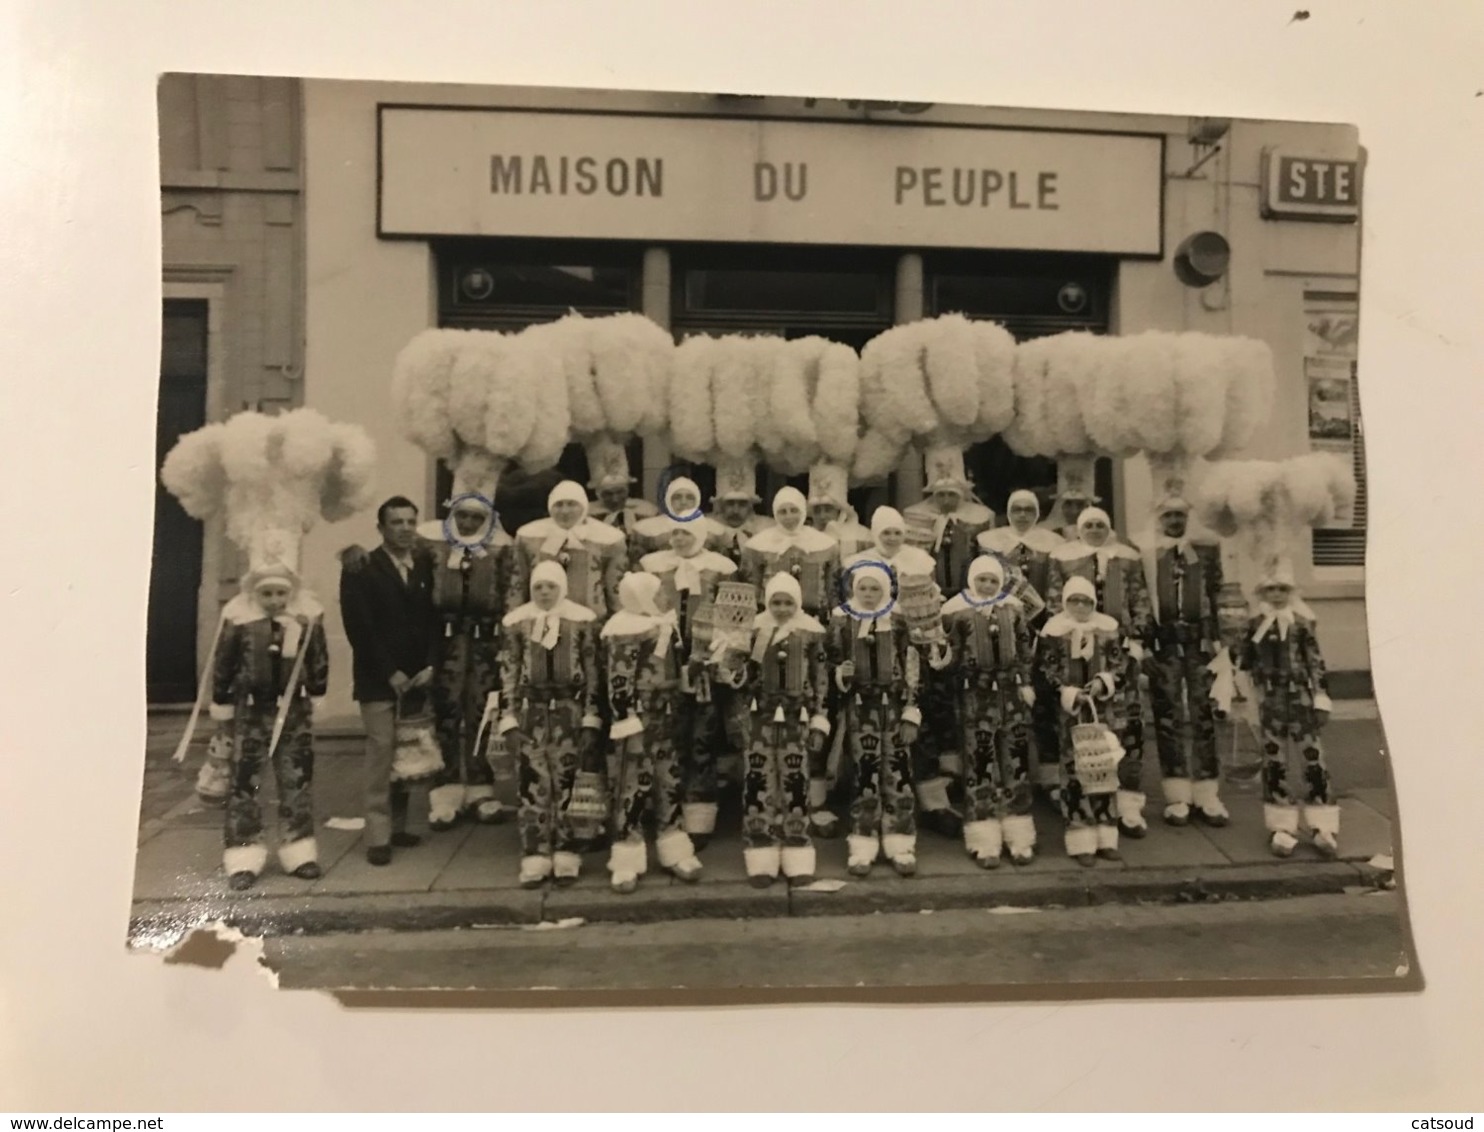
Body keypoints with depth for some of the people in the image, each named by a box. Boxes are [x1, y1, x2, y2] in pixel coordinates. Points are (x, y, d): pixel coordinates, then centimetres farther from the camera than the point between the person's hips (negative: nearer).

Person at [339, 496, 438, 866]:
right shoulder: (360, 569, -2)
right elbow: (359, 628, -9)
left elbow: (434, 618, 10)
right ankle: (378, 836, -1)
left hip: (417, 677, 4)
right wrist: (389, 672, -12)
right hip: (378, 680, -4)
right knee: (382, 752, -7)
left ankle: (398, 826, 13)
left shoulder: (426, 567, 12)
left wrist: (430, 665, -3)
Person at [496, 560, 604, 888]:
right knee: (533, 784, 0)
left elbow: (593, 672, 1)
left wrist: (591, 720, -4)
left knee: (567, 783, 0)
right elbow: (508, 674, 4)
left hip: (570, 709, -1)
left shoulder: (583, 620, 1)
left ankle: (565, 857, 11)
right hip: (530, 710, 1)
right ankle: (535, 858, 9)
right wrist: (509, 720, -1)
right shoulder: (515, 621, 4)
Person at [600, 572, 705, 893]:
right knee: (633, 787, -4)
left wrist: (676, 711, 24)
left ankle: (674, 852, 24)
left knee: (671, 783, 13)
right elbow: (618, 684, -18)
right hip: (638, 719, -8)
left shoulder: (663, 623, 13)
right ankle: (627, 861, 5)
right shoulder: (623, 634, -14)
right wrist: (625, 720, -22)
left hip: (666, 718, 8)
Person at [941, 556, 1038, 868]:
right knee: (979, 762, -1)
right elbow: (948, 654, -1)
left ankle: (1019, 836, 15)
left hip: (1010, 690, 3)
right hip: (975, 692, -3)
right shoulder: (956, 609, -2)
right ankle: (985, 841, 6)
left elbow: (1025, 648, 13)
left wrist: (1026, 682, 5)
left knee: (1016, 760, 5)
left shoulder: (1014, 607, 9)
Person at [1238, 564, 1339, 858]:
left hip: (1301, 699, -2)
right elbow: (1246, 665, 13)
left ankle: (1324, 827, 4)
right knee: (1274, 761, 5)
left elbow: (1316, 663, -2)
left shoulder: (1303, 623, 0)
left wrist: (1322, 700, -6)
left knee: (1313, 758, -3)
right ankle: (1281, 827, 12)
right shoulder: (1255, 626, 5)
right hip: (1270, 701, 2)